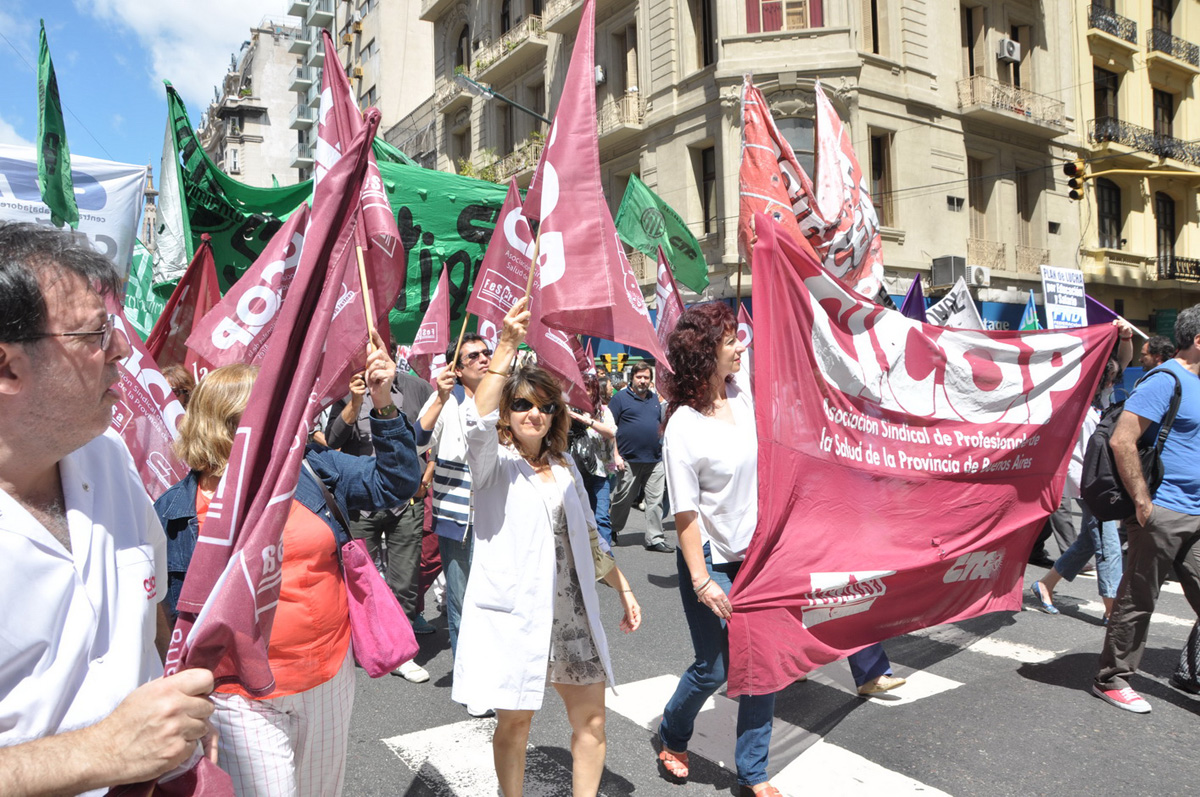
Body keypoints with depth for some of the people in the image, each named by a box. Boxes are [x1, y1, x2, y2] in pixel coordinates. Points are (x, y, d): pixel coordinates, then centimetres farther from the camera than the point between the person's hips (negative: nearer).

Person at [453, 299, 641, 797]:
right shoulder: (494, 463, -4)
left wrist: (622, 587, 18)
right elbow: (478, 422, -28)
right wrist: (507, 346, -33)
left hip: (571, 612, 5)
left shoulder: (564, 466, 13)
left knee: (590, 716, 9)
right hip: (514, 611, -5)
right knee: (515, 721, 8)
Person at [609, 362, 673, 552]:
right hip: (629, 460, -4)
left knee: (655, 500, 3)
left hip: (655, 460, 4)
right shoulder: (620, 398, -2)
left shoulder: (655, 398, 15)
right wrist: (616, 455, -11)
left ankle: (655, 538, 10)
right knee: (622, 499, 6)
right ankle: (611, 532, 26)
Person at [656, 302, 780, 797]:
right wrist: (701, 580, -19)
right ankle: (672, 738, 38)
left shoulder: (745, 389, -3)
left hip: (757, 554, 6)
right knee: (713, 669, 6)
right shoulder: (683, 427, -20)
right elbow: (685, 513, -18)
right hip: (710, 560, -6)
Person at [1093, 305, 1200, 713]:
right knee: (1137, 601, 1)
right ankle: (1111, 680, 14)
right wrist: (1142, 502, -20)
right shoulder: (1166, 380, -13)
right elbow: (1121, 440, -22)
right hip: (1163, 513, -8)